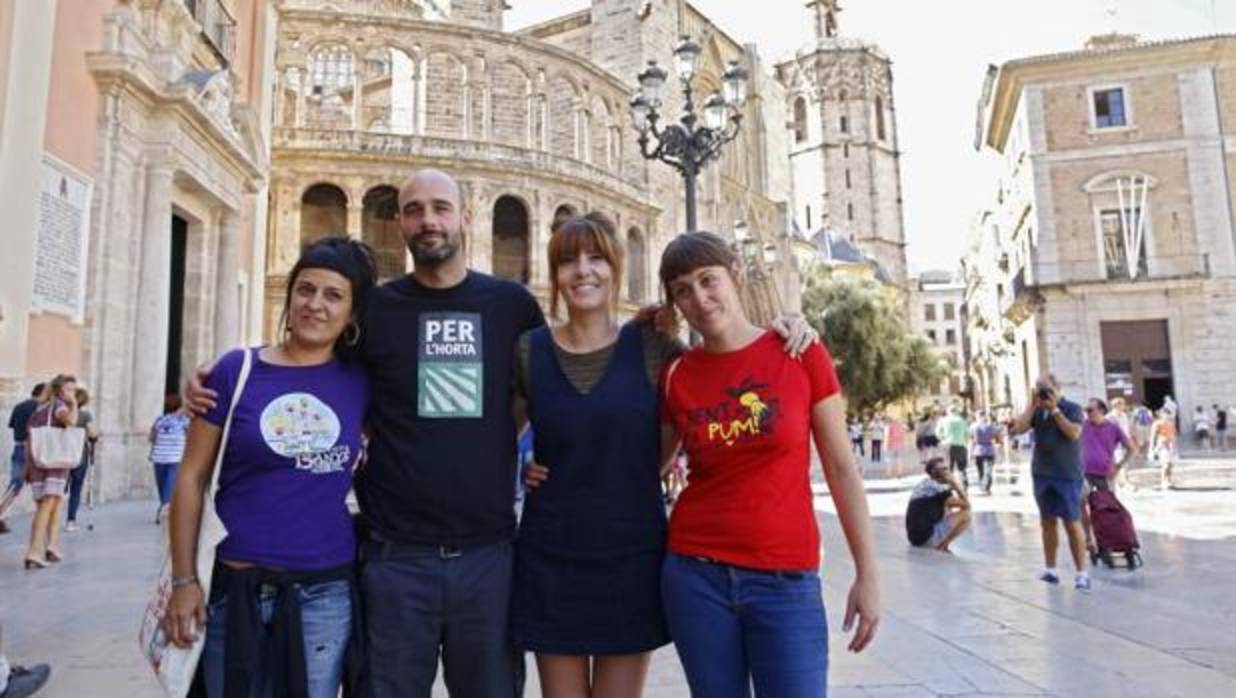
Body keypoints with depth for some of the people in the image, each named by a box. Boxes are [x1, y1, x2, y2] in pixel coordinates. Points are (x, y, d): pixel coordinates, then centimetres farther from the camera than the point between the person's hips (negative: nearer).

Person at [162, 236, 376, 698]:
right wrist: (183, 580, -3)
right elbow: (192, 477, -1)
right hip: (236, 586, -1)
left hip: (326, 593, 1)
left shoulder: (361, 381, 0)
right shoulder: (237, 369, -4)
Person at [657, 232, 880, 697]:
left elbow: (841, 469, -1)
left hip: (785, 580, -1)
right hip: (695, 575, 2)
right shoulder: (676, 377, 1)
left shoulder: (802, 354, -3)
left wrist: (867, 575, -2)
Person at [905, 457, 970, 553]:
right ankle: (940, 547, -8)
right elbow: (966, 505, -9)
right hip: (927, 537, -9)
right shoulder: (937, 489, -13)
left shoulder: (923, 484, 15)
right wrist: (956, 484, 0)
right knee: (965, 515, -8)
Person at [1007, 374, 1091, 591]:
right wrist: (1031, 405, -6)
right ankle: (1050, 568, 16)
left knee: (1072, 523, -5)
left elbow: (1074, 433, -18)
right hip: (1042, 474, 4)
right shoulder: (1037, 411, 7)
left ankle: (1082, 572, 0)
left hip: (1067, 475, -4)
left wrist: (1055, 409, -17)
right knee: (1048, 522, 9)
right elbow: (1017, 428, -5)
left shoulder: (1072, 408, -3)